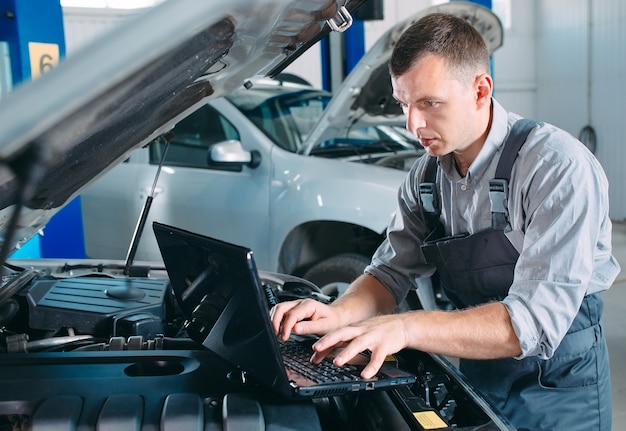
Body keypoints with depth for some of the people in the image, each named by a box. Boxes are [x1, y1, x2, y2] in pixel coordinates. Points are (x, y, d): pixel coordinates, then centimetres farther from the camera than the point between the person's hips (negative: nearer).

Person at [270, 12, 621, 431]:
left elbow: (537, 319, -33)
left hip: (558, 382, -5)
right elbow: (391, 272, 1)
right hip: (475, 373, 6)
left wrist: (406, 328, -42)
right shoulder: (428, 174, -4)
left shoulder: (561, 167, -26)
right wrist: (338, 314, -21)